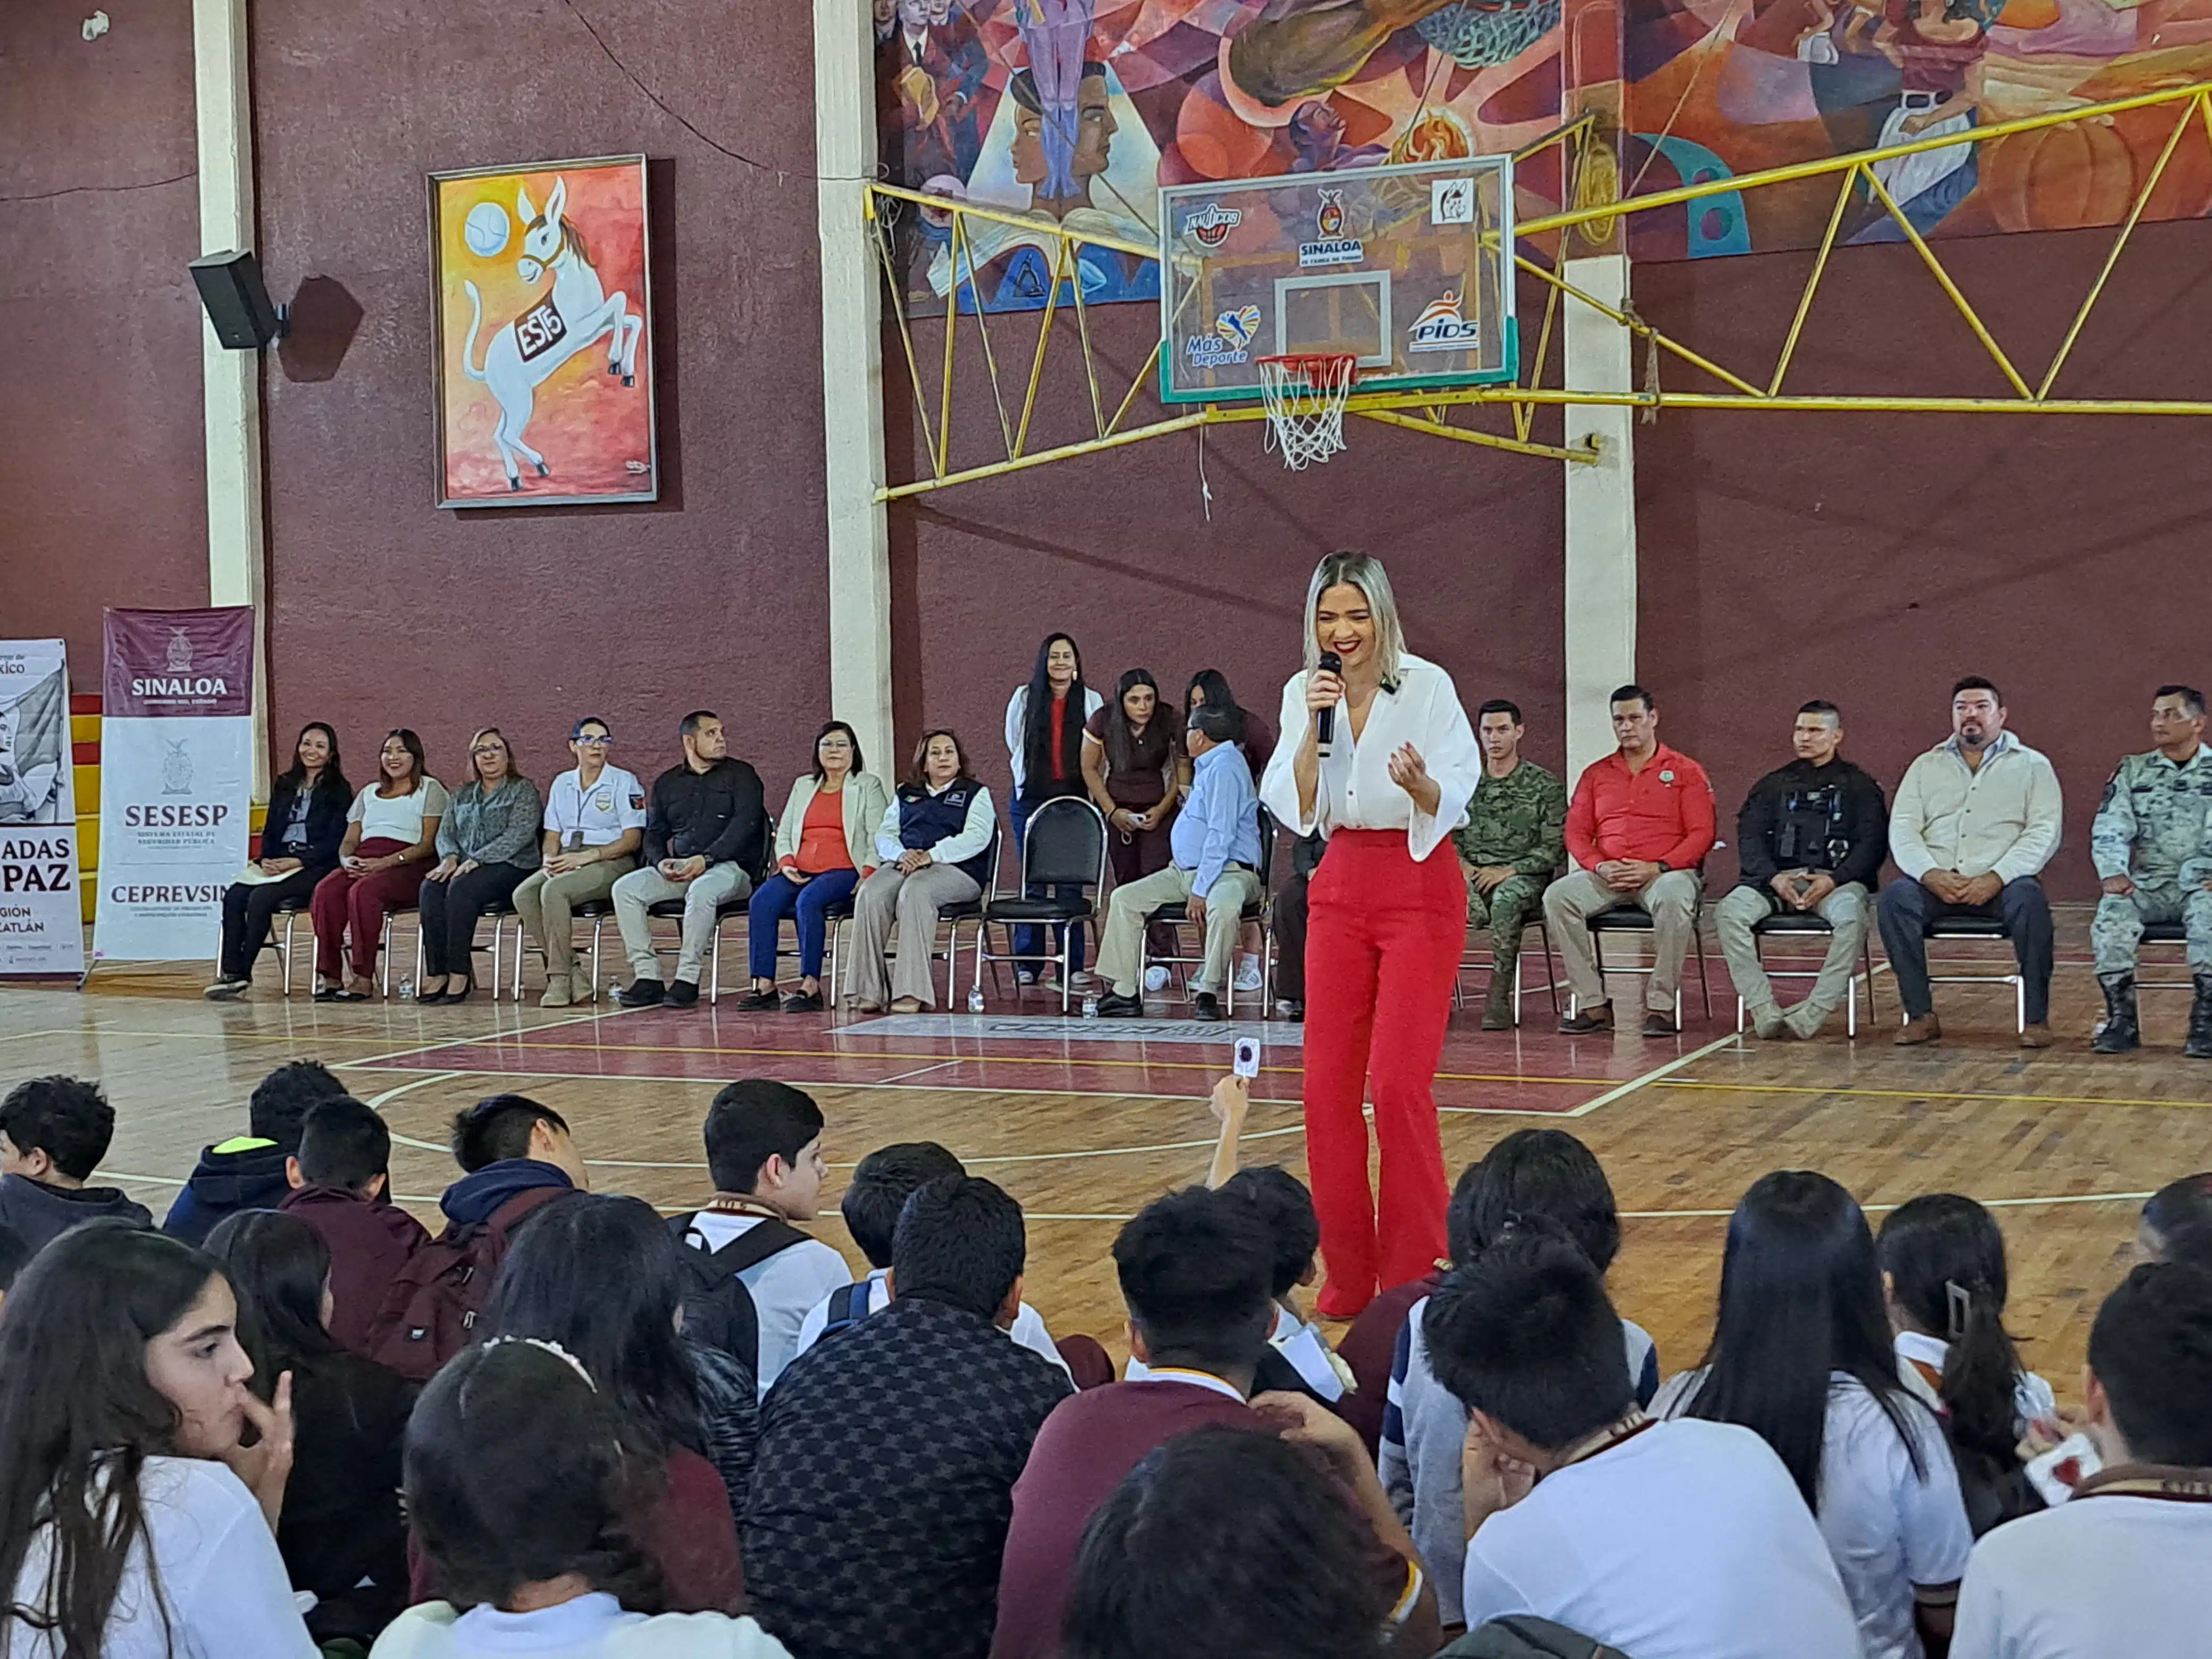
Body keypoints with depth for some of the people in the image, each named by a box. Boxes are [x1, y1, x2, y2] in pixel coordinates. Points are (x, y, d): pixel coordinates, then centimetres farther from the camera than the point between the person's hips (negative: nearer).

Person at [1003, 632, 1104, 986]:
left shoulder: (1092, 701, 7)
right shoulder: (1024, 699, 8)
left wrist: (1080, 781, 6)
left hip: (1073, 798, 0)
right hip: (1031, 798, 0)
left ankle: (1073, 964, 0)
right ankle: (1028, 963, 3)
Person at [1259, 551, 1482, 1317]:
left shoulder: (1426, 686, -9)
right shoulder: (1303, 693, 4)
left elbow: (1450, 802, -9)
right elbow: (1296, 810, -1)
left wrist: (1419, 783, -31)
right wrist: (1315, 731, -15)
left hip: (1421, 888, -5)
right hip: (1341, 887, 5)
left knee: (1398, 1081, -12)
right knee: (1327, 1085, 2)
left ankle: (1415, 1274, 0)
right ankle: (1346, 1274, 14)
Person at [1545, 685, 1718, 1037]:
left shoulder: (1685, 771, 8)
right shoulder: (1595, 774, 19)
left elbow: (1701, 834, 0)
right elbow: (1576, 832, 13)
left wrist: (1657, 868, -14)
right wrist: (1599, 866, -8)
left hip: (1666, 872, -3)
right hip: (1607, 876, 3)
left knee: (1673, 900, -40)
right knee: (1557, 896, -26)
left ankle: (1661, 1006, -28)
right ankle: (1593, 1004, -24)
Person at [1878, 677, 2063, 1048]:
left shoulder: (2032, 765, 12)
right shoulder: (1926, 766, 19)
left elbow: (2044, 832, -1)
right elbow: (1902, 828, 8)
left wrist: (1996, 878, -17)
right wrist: (1931, 875, -12)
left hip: (2002, 883, -2)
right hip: (1937, 883, 2)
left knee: (2029, 900, -35)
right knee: (1895, 896, -29)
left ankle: (2037, 1018, -24)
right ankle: (1921, 1016, -22)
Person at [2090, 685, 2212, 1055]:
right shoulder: (2133, 771, 16)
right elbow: (2108, 830, 4)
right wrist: (2112, 873, -17)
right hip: (2148, 884, 2)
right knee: (2112, 911, -30)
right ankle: (2121, 1018, -26)